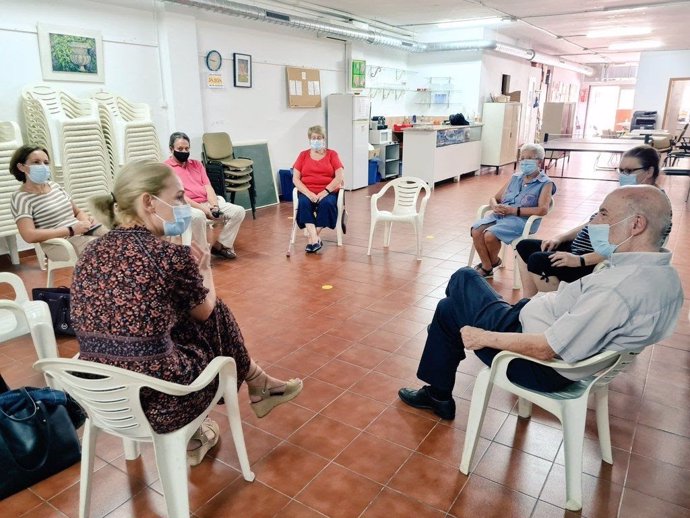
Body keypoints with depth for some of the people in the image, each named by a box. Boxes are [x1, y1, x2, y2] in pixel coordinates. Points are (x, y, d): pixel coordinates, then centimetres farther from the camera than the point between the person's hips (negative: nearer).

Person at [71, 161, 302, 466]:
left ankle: (192, 435, 38)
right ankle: (258, 386, 40)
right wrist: (204, 268, 20)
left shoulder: (91, 254, 3)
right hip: (155, 406, -6)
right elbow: (204, 311, 3)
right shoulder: (170, 254, -16)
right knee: (216, 317, 15)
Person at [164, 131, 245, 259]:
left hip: (208, 203, 6)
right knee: (197, 216, -41)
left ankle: (220, 244, -1)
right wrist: (203, 208, -21)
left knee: (238, 211, -11)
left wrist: (214, 206, -11)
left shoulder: (196, 164, 19)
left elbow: (208, 187, 8)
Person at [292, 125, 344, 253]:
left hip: (328, 192, 0)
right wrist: (308, 193, -14)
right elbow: (295, 178, 3)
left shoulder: (332, 154, 8)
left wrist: (325, 191, -16)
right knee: (304, 203, -32)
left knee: (326, 203, -33)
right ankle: (315, 239, -38)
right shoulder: (303, 155, 11)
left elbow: (339, 177, -2)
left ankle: (311, 238, -24)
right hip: (307, 192, 1)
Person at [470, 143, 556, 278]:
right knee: (476, 231, -22)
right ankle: (487, 268, -4)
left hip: (522, 219, -6)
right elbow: (495, 198, 21)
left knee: (489, 235, -28)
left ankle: (494, 261, 6)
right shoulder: (515, 177, 19)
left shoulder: (545, 183, 2)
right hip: (500, 215, 6)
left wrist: (513, 210, -17)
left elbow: (542, 210, -13)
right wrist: (495, 206, -6)